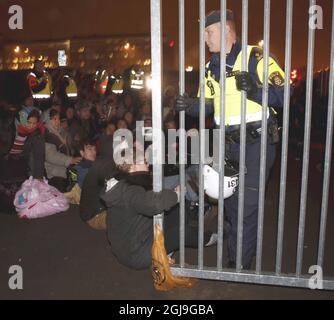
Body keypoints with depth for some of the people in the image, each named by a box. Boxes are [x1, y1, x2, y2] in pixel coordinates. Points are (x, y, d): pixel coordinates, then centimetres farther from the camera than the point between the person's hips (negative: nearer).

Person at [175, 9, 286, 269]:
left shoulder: (255, 57, -10)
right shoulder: (212, 67, 12)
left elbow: (283, 94, -14)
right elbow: (209, 104, 17)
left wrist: (256, 91, -30)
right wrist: (190, 105, -3)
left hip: (257, 142, -7)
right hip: (229, 144, 7)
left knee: (247, 206, -3)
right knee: (230, 202, 15)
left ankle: (239, 265, 13)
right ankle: (246, 249, 38)